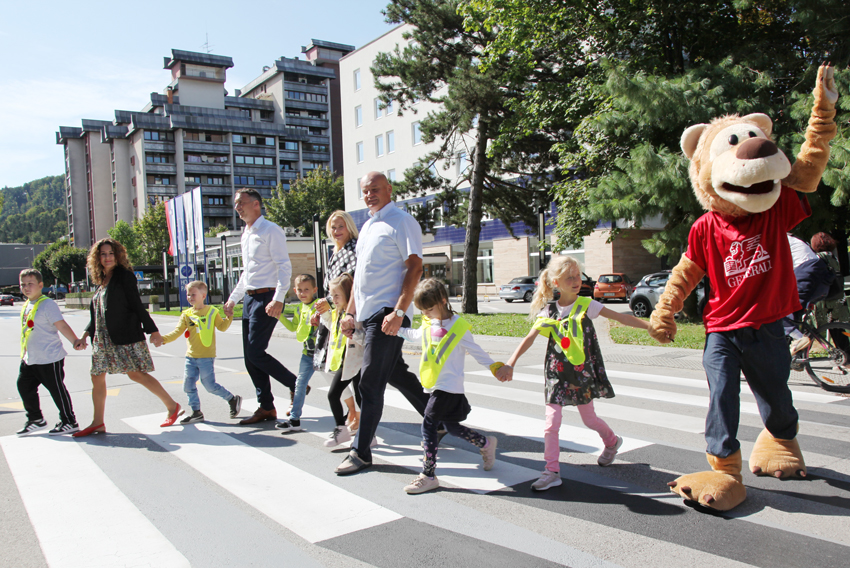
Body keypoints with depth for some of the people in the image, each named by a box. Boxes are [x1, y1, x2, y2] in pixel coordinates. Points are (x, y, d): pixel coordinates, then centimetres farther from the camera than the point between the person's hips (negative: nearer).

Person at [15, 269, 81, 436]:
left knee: (57, 389, 0)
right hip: (30, 359, 9)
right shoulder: (26, 306, 11)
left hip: (49, 359, -9)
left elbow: (61, 325, -24)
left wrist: (75, 341, -34)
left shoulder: (47, 304, -15)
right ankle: (36, 420, 31)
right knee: (24, 386, 15)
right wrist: (24, 352, 24)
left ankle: (69, 422, 12)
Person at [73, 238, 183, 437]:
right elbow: (96, 314, 20)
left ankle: (172, 406, 2)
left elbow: (137, 306, -9)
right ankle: (97, 423, 19)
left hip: (125, 336, -8)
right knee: (97, 377, 8)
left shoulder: (124, 276, -6)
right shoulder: (102, 281, 16)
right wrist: (85, 335, 12)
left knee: (136, 374, -8)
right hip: (103, 339, 8)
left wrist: (153, 331, -9)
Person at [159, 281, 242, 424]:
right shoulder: (186, 314, 7)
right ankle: (196, 412, 20)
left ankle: (233, 399, 15)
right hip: (191, 357, 5)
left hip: (206, 357, -5)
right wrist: (164, 338, -12)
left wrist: (229, 317, -14)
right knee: (188, 386, 6)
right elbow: (178, 331, 2)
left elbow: (222, 327, 1)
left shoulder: (211, 311, 0)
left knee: (210, 386, -5)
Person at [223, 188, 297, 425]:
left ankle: (297, 386, 4)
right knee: (249, 357, 8)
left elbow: (284, 266, -16)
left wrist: (278, 299, -26)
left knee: (256, 353, -13)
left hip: (267, 298, -9)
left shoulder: (270, 231, -8)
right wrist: (233, 299, 26)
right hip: (250, 298, 9)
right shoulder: (246, 235, 20)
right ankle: (266, 407, 17)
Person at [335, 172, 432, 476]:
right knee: (397, 375, 17)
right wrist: (350, 313, 18)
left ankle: (361, 451, 3)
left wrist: (398, 312, -22)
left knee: (371, 383, -6)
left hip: (387, 313, -9)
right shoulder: (368, 226, 20)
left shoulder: (401, 221, -6)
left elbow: (414, 267, -14)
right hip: (367, 313, 9)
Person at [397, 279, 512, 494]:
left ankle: (428, 476, -3)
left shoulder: (457, 326, -10)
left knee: (428, 425, -11)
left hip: (450, 386, -7)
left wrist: (495, 367, -9)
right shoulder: (428, 325, 9)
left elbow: (476, 351, -4)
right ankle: (486, 444, 37)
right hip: (437, 385, 7)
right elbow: (414, 335, 30)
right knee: (451, 426, 15)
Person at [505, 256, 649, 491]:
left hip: (582, 372, -1)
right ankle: (552, 472, 5)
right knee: (551, 422, -5)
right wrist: (512, 361, -16)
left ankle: (612, 442, 44)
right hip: (557, 373, 1)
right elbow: (530, 338, -5)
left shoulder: (586, 305, -6)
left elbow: (621, 317, -4)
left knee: (589, 419, 12)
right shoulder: (548, 312, -4)